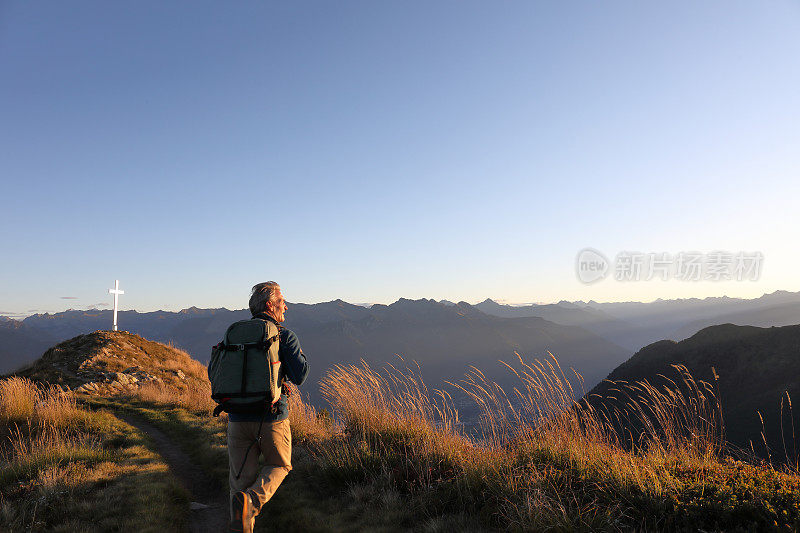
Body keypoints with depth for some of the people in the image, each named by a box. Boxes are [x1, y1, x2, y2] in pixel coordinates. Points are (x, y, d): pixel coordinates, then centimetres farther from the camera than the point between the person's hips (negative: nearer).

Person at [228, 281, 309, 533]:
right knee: (279, 466, 19)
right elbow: (299, 376, -9)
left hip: (238, 417, 4)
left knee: (241, 479, 13)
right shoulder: (285, 336, -6)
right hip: (272, 418, -3)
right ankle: (251, 501, -7)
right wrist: (300, 355, 9)